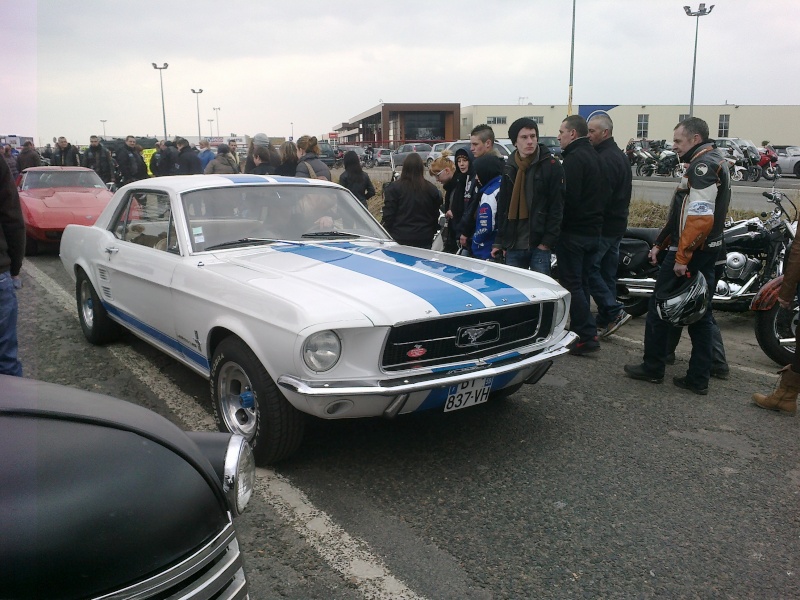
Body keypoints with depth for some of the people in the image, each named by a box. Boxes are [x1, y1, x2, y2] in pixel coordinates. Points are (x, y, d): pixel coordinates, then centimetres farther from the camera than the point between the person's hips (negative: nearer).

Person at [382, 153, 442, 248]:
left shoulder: (393, 188, -9)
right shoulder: (432, 189, -1)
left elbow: (388, 215, -8)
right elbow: (436, 215, 8)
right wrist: (431, 233, 21)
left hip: (399, 240, -2)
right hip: (424, 240, 2)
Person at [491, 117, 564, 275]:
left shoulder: (551, 166, -4)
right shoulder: (510, 167, 11)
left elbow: (557, 207, -8)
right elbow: (503, 206, 13)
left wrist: (547, 241, -14)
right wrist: (500, 241, 9)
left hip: (539, 245, -4)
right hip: (513, 245, 5)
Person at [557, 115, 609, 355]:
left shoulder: (574, 158, -15)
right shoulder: (594, 156, 16)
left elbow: (568, 197, -23)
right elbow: (604, 195, 20)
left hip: (573, 233, -9)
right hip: (593, 231, 10)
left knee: (571, 284, -5)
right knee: (581, 283, 16)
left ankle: (587, 336, -6)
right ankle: (580, 331, 23)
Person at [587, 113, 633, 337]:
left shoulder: (604, 159, -17)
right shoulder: (621, 156, 18)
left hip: (603, 226, -10)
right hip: (618, 224, 10)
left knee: (588, 268, -6)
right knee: (607, 272, 12)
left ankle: (615, 312, -7)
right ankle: (604, 322, 18)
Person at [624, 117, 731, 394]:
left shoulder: (702, 165, -16)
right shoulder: (715, 161, 18)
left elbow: (700, 218, -26)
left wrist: (682, 257, -24)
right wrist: (660, 244, 19)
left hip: (688, 251, -10)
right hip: (707, 251, 10)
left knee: (659, 308, 3)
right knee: (699, 314, 11)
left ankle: (652, 368, 14)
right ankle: (698, 378, 16)